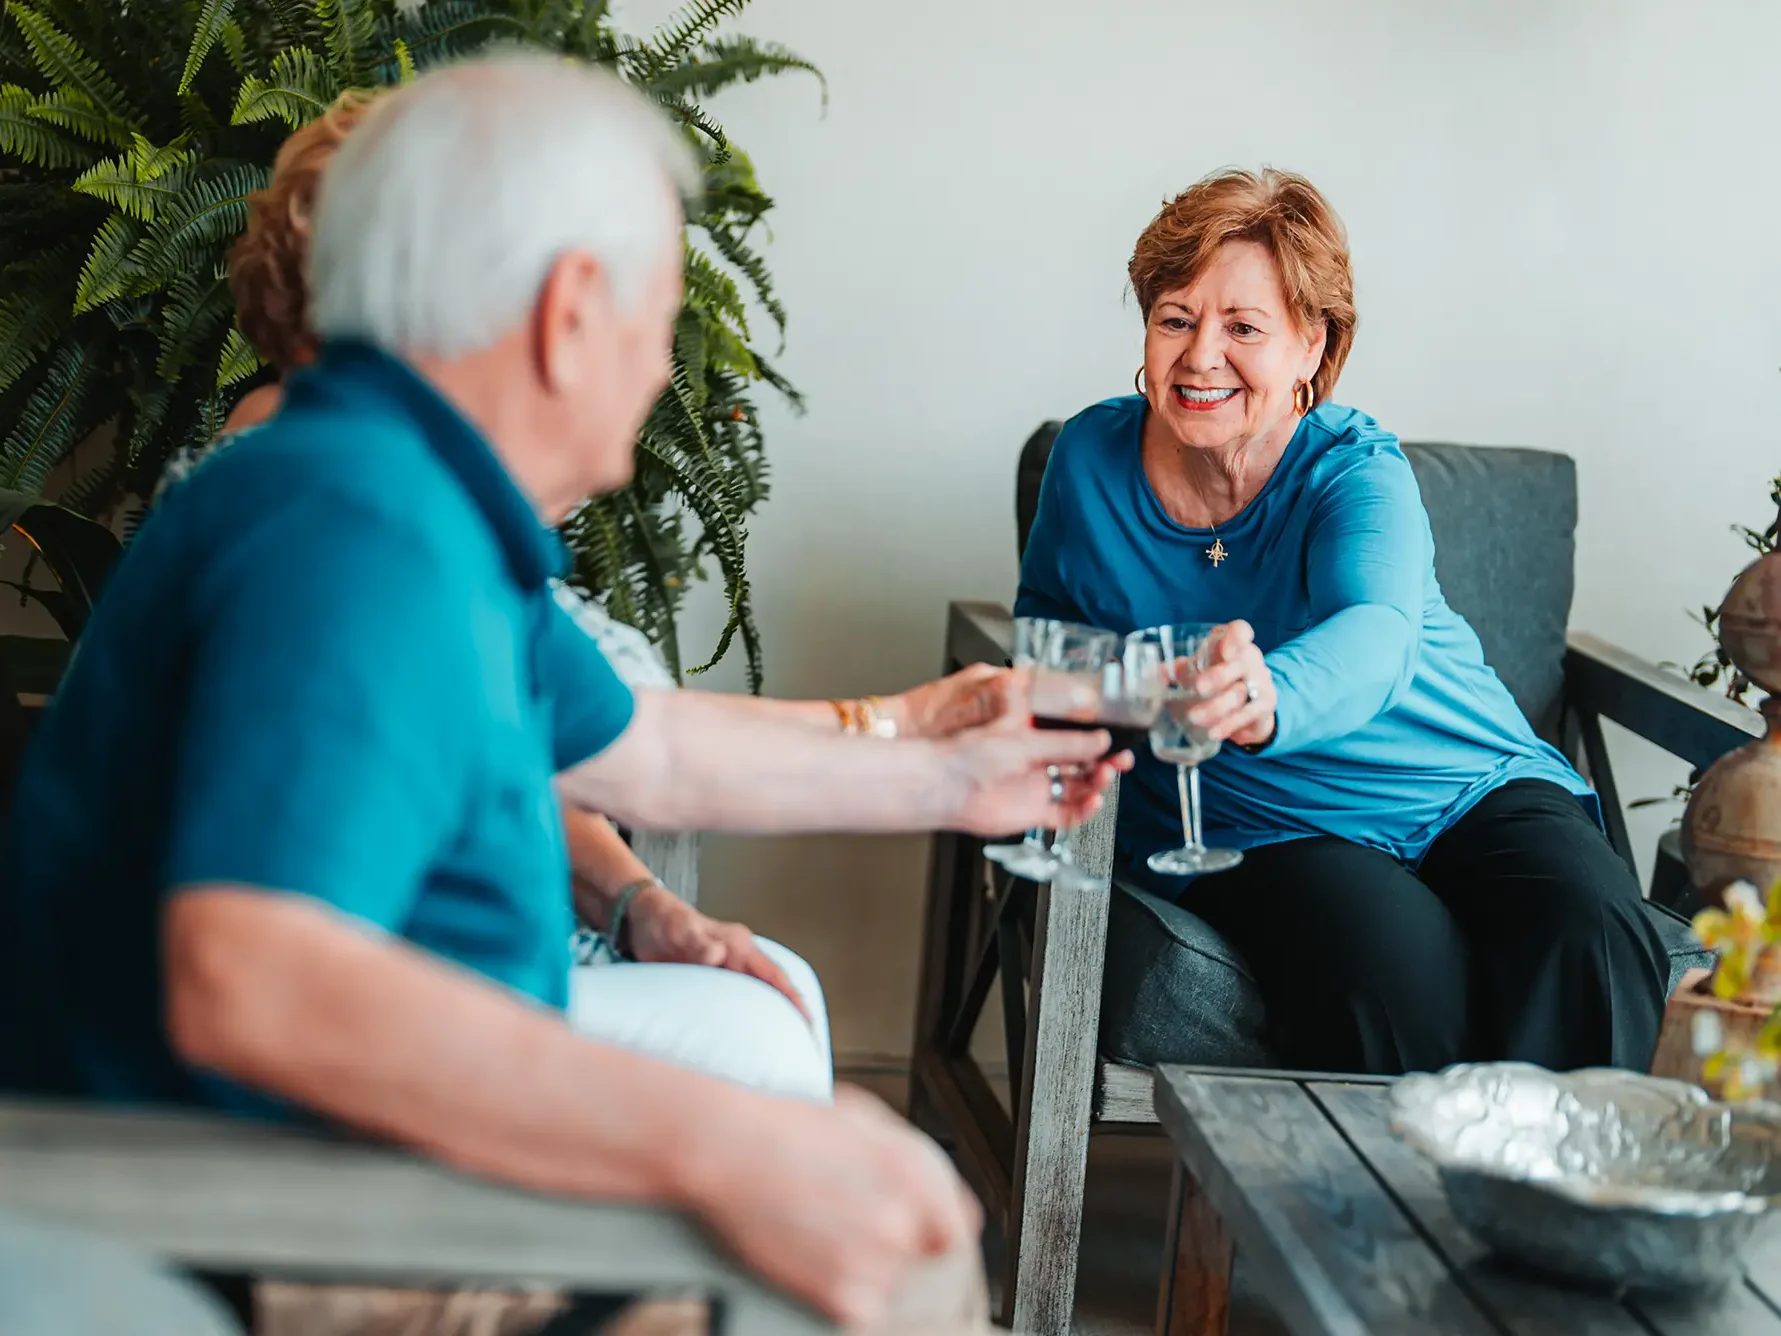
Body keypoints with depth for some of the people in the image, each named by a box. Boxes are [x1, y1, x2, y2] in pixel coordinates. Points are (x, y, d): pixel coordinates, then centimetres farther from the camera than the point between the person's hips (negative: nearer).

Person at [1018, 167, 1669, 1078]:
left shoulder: (1362, 474, -12)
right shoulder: (1092, 458, -2)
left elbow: (1373, 635, -35)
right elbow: (1046, 618, 19)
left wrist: (1267, 700, -58)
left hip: (1469, 789, 0)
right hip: (1269, 829, 1)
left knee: (1589, 935, -31)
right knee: (1390, 965, -33)